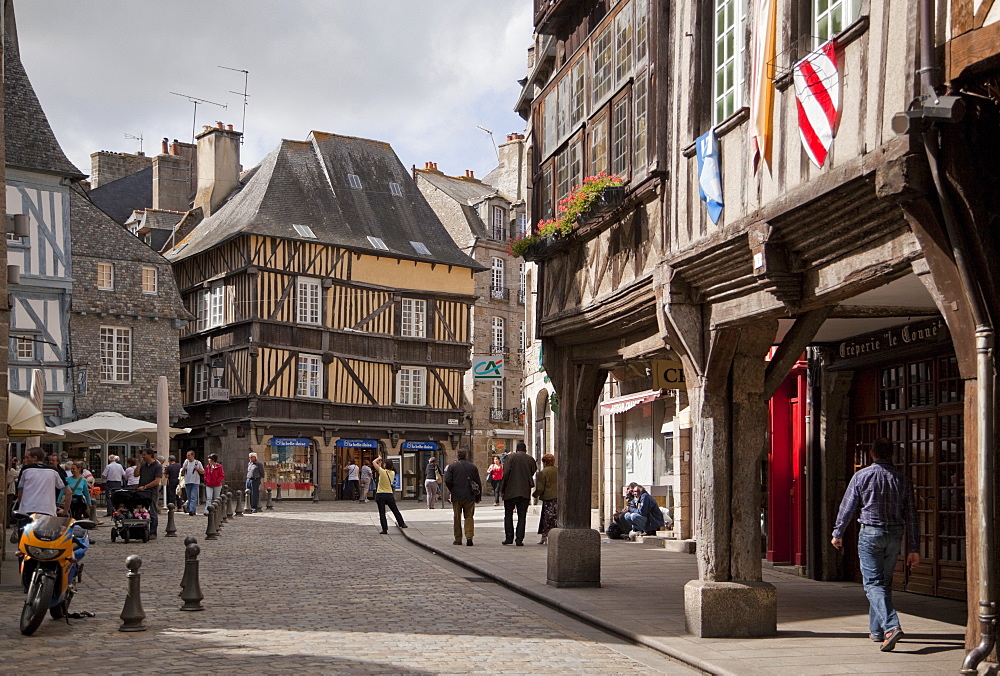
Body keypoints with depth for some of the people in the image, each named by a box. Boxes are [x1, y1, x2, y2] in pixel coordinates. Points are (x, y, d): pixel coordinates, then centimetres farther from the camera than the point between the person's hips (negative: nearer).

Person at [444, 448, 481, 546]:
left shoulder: (452, 466, 0)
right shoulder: (473, 467, 3)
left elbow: (447, 480, -9)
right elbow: (478, 483, 3)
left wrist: (452, 490, 7)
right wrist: (478, 496, 12)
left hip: (456, 497, 0)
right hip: (470, 497, 1)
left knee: (457, 518, 8)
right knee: (469, 517, 6)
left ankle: (458, 539, 10)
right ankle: (469, 536, -10)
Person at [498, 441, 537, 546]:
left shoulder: (510, 457, -4)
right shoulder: (530, 459, 3)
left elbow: (505, 474, -9)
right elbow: (533, 472, 10)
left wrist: (502, 490, -4)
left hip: (510, 491, -2)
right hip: (525, 492, 2)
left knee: (508, 515, 11)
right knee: (522, 516, 5)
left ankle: (509, 537, 7)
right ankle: (519, 539, 1)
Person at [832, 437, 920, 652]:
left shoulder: (861, 476, -4)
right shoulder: (903, 480, 5)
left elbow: (847, 507, 0)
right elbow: (911, 516, 5)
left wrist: (837, 534, 13)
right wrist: (914, 549, 8)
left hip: (870, 533, -4)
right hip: (895, 535, 4)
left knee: (873, 583, -7)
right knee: (884, 582, 16)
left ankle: (891, 626, -26)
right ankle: (877, 630, 23)